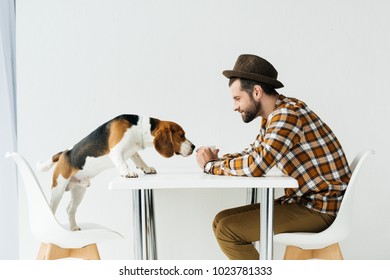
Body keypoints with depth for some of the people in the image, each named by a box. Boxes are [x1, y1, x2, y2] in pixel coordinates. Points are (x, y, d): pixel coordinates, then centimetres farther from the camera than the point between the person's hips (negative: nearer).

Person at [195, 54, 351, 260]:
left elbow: (255, 166, -30)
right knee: (222, 221, 6)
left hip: (320, 207, -9)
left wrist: (211, 165, -12)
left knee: (227, 230, -15)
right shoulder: (274, 115, 9)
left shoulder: (288, 113, -20)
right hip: (301, 200, 9)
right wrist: (217, 159, 0)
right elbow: (253, 154, 20)